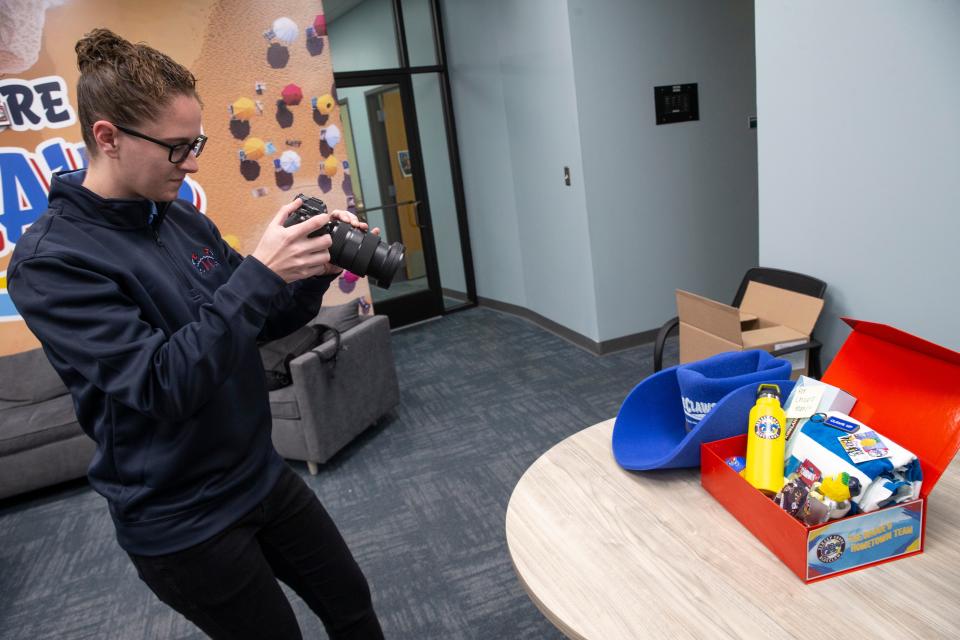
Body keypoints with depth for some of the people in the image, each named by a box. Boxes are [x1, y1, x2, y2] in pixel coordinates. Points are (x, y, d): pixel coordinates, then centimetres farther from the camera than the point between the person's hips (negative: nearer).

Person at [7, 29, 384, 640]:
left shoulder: (186, 220, 1)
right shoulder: (50, 262, -19)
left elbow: (262, 323, 7)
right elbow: (160, 388, -28)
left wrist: (314, 268, -12)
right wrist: (260, 271, -32)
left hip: (262, 474, 6)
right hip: (182, 522, -6)